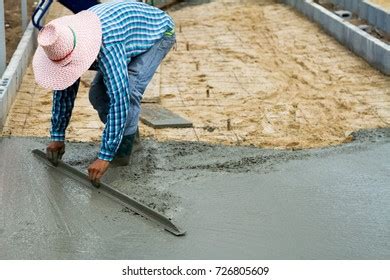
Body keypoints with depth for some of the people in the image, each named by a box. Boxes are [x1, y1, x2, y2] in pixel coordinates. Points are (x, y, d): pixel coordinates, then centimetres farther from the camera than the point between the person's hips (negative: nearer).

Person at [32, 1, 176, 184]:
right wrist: (57, 136, -4)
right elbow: (64, 90, -7)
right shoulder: (64, 44, -21)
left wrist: (105, 157, -44)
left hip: (158, 31, -7)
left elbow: (119, 99, -45)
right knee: (97, 93, -5)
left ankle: (123, 150, -8)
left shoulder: (107, 47, -44)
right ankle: (129, 130, 20)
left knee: (129, 91, -27)